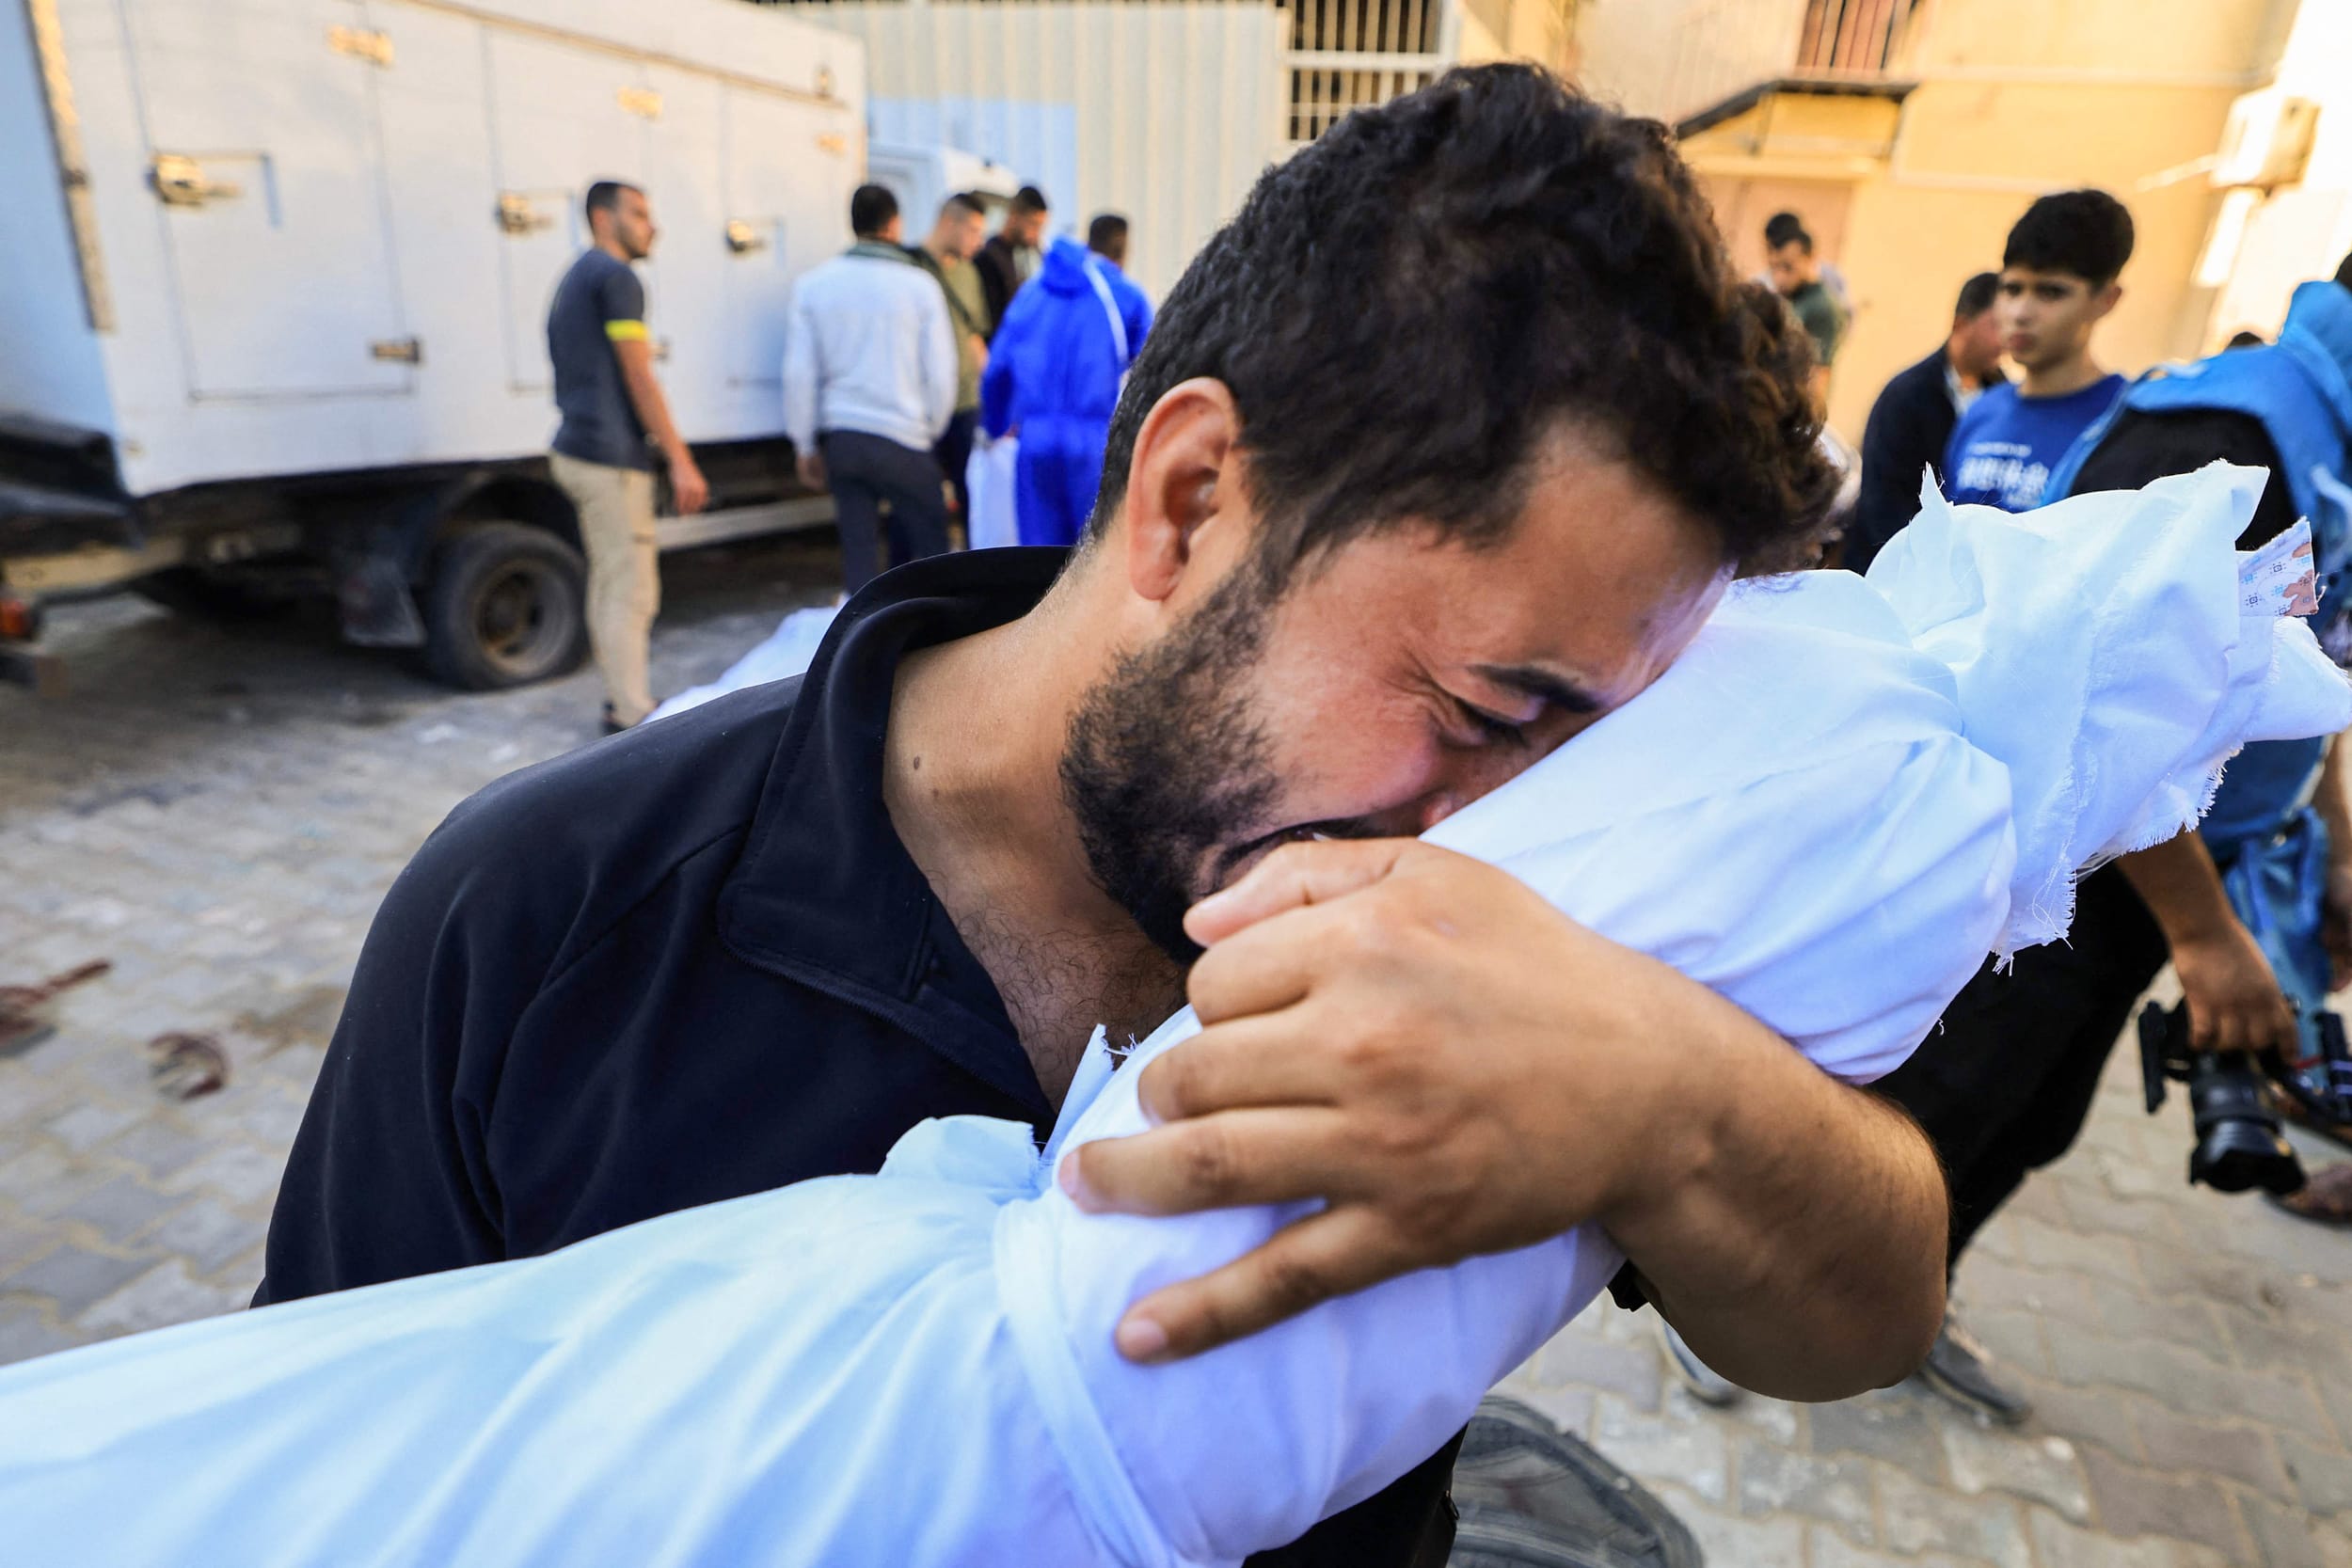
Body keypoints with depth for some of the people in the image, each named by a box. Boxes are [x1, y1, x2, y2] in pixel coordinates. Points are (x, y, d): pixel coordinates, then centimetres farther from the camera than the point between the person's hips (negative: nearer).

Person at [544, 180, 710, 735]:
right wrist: (680, 460, -16)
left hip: (577, 449, 10)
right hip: (610, 457, -10)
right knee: (631, 593, -8)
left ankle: (622, 701, 23)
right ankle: (634, 719, -5)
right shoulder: (615, 276, -10)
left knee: (608, 584, 15)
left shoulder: (573, 280, 21)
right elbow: (638, 377, -16)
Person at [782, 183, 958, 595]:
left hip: (841, 438, 3)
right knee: (929, 544, 8)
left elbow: (799, 374, 4)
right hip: (903, 438, -3)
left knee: (857, 546, 8)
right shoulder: (919, 285, -2)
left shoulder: (813, 285, 5)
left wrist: (806, 445, 11)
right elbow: (940, 373, -1)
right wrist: (931, 432, 13)